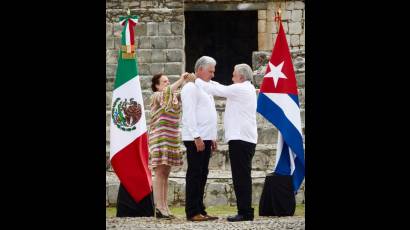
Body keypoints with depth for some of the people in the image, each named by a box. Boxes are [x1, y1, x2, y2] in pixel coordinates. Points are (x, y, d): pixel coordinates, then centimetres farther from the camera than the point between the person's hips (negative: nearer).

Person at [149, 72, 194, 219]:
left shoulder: (174, 97, 19)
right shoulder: (156, 96, -3)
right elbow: (167, 92, -22)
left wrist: (189, 83, -10)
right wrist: (181, 81, -20)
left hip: (172, 139, 7)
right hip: (159, 139, -7)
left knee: (165, 174, 7)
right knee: (160, 173, -9)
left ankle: (165, 207, 7)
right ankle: (159, 208, -12)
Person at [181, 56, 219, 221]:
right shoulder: (191, 87, -9)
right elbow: (189, 114, -16)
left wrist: (212, 138, 19)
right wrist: (197, 137, -21)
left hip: (206, 139, 9)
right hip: (195, 139, -9)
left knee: (202, 175, 10)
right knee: (194, 174, -7)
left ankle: (200, 210, 13)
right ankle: (192, 212, -7)